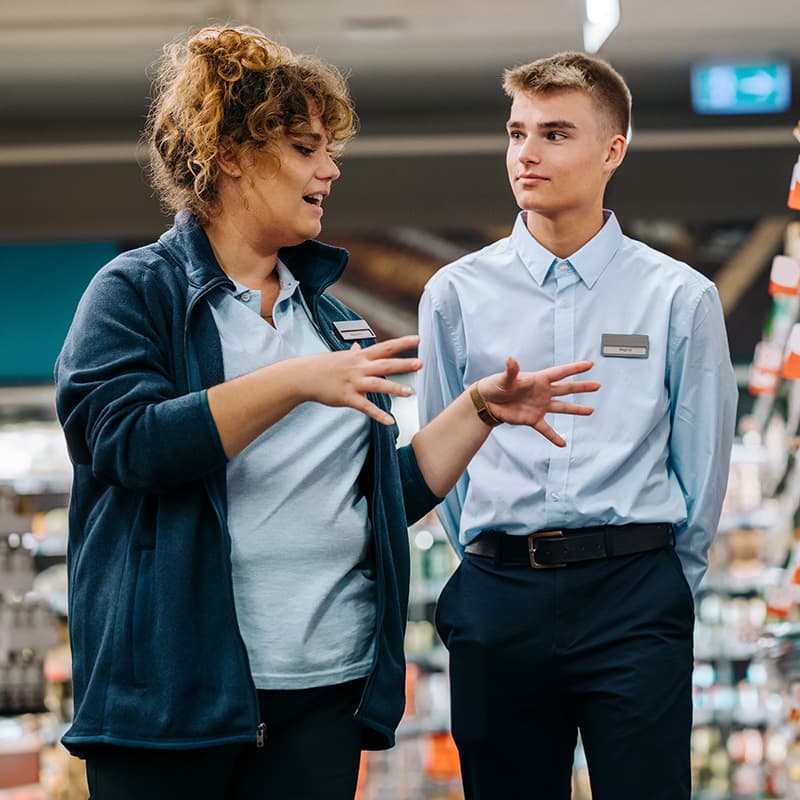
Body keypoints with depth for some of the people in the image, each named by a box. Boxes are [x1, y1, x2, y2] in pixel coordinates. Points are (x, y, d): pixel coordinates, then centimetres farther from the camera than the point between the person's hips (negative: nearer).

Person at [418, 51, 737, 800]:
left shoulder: (680, 297, 1)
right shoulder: (455, 294, 5)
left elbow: (702, 461, 6)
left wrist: (665, 581, 10)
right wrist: (495, 569, 11)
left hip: (635, 594, -1)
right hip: (499, 596, 2)